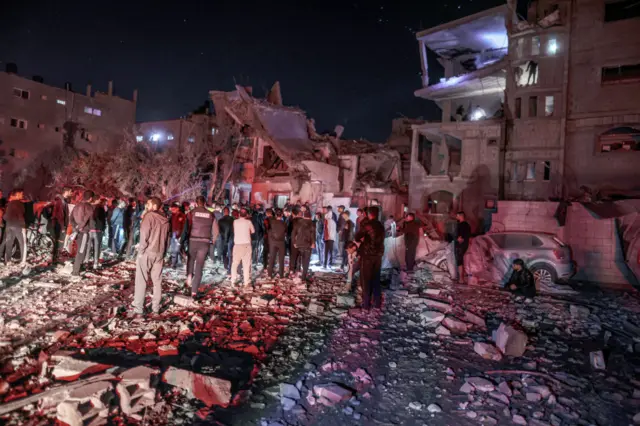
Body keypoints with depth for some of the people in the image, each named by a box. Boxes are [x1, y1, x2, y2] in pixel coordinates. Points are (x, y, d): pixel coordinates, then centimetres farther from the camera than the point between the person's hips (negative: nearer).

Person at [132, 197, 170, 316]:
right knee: (157, 281, 10)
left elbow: (144, 234, -16)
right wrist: (163, 251, 15)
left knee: (141, 281, 0)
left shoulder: (149, 216, -9)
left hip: (147, 252, -6)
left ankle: (138, 309, 1)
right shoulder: (165, 220, 10)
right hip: (159, 253, 6)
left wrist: (141, 250, -10)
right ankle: (156, 308, 13)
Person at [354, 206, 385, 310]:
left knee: (366, 280, 3)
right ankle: (377, 303, 18)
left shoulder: (367, 224, -12)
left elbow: (357, 238, -12)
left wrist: (362, 239, 9)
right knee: (376, 280, 14)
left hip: (367, 255, -6)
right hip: (378, 255, 6)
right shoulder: (381, 226, 8)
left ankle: (366, 304, 7)